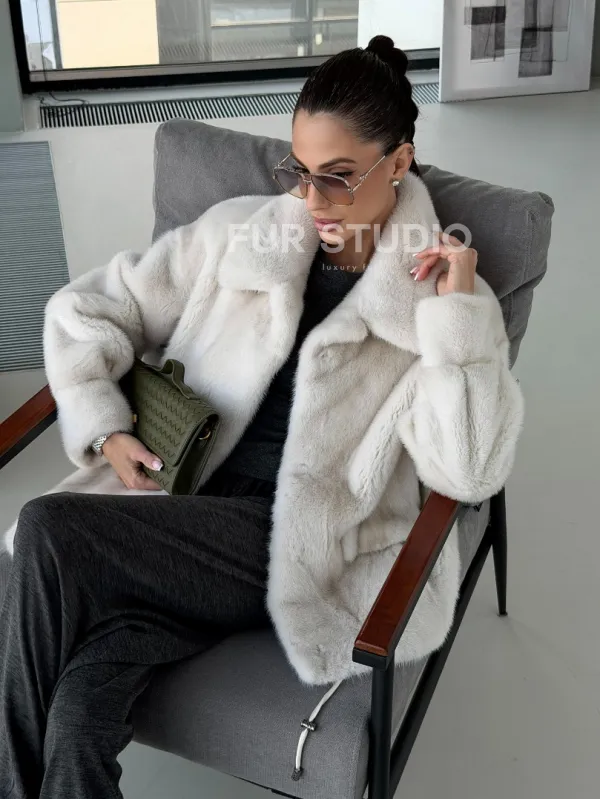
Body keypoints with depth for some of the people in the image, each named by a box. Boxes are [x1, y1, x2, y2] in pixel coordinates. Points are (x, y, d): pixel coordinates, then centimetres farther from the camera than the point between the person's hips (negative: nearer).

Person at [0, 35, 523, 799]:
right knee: (79, 703, -28)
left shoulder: (437, 299, 2)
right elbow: (85, 311, 13)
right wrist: (104, 428, 0)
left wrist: (459, 308, -14)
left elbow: (465, 473, -11)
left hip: (302, 546, -3)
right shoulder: (238, 234, 9)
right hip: (177, 509, 3)